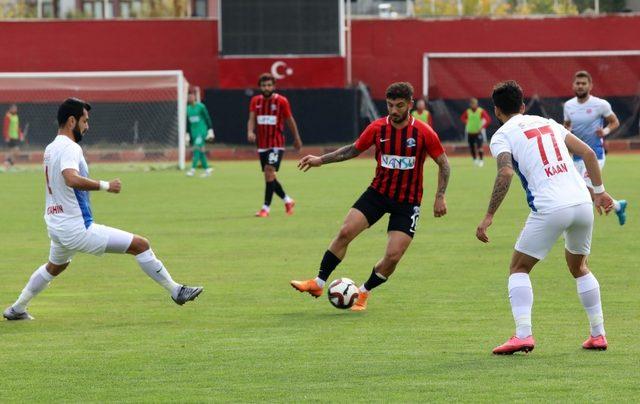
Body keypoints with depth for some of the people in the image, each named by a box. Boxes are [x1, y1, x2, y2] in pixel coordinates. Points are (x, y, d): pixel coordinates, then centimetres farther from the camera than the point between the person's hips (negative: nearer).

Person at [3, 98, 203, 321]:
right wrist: (105, 186, -30)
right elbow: (72, 179, -37)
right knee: (141, 245, -7)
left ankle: (17, 309, 44)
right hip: (77, 229, -10)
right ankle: (175, 291, -4)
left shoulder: (50, 149, 12)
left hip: (56, 227, 10)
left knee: (55, 266, 38)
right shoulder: (69, 148, -17)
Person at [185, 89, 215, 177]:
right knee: (200, 151, 5)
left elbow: (207, 119, -5)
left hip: (202, 131, -6)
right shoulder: (187, 109, 10)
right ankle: (207, 169, 12)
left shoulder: (200, 107, -7)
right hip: (193, 133, 6)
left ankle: (193, 169, -22)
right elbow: (187, 123, 18)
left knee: (197, 149, -16)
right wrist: (187, 135, 18)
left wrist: (210, 131, -8)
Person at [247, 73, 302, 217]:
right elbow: (252, 119, -5)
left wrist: (297, 138, 13)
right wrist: (250, 131, -26)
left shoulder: (281, 101, -5)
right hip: (262, 144, 5)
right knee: (269, 177, 10)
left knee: (269, 172, -19)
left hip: (277, 144, -5)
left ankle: (266, 208, -18)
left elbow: (290, 120, 5)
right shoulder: (255, 101, 5)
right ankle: (288, 201, 31)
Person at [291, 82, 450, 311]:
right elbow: (354, 149, 11)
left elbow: (443, 163, -2)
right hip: (378, 192, 2)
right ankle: (318, 283, -1)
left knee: (393, 256, -10)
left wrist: (440, 196, -10)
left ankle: (364, 293, 14)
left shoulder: (423, 133, -13)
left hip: (408, 202, -2)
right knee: (345, 232, -12)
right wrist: (321, 160, 7)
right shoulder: (378, 128, -5)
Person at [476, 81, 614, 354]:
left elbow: (506, 173, -14)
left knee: (518, 269, 9)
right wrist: (599, 190, 22)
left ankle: (523, 334, -8)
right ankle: (598, 334, 22)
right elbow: (588, 153, 15)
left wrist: (489, 216, -13)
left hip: (550, 209, -5)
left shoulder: (502, 136, 4)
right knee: (578, 267, 26)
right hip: (582, 202, 5)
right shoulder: (547, 123, 21)